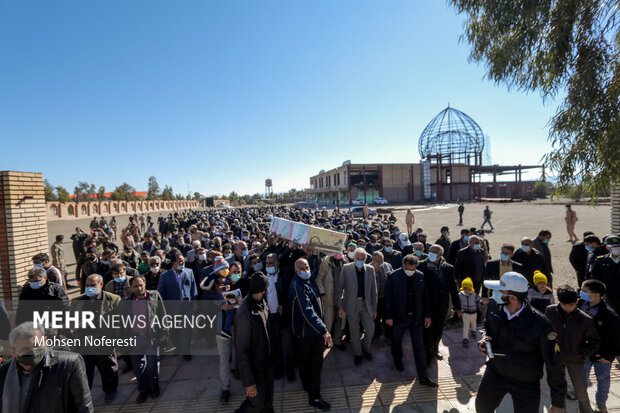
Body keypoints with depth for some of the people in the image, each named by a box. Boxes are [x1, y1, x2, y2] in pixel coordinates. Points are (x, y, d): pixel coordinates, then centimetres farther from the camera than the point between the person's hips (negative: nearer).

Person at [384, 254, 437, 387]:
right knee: (396, 341, 19)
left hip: (416, 317, 2)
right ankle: (398, 360, 47)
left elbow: (425, 297, 3)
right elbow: (388, 298, -10)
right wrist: (388, 316, -10)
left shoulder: (420, 276, -5)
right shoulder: (393, 277, -14)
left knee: (419, 346, 6)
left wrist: (427, 315, 2)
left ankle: (423, 376, 17)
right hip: (399, 317, -1)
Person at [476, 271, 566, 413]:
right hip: (494, 373, 4)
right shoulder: (494, 308, -14)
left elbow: (553, 363, -17)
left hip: (526, 384, -4)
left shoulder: (539, 324, -27)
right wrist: (485, 338, -13)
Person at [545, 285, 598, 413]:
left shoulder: (585, 319, -16)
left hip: (575, 360, -1)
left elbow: (594, 341, 1)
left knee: (582, 394, 10)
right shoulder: (550, 311, -13)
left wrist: (582, 354, -8)